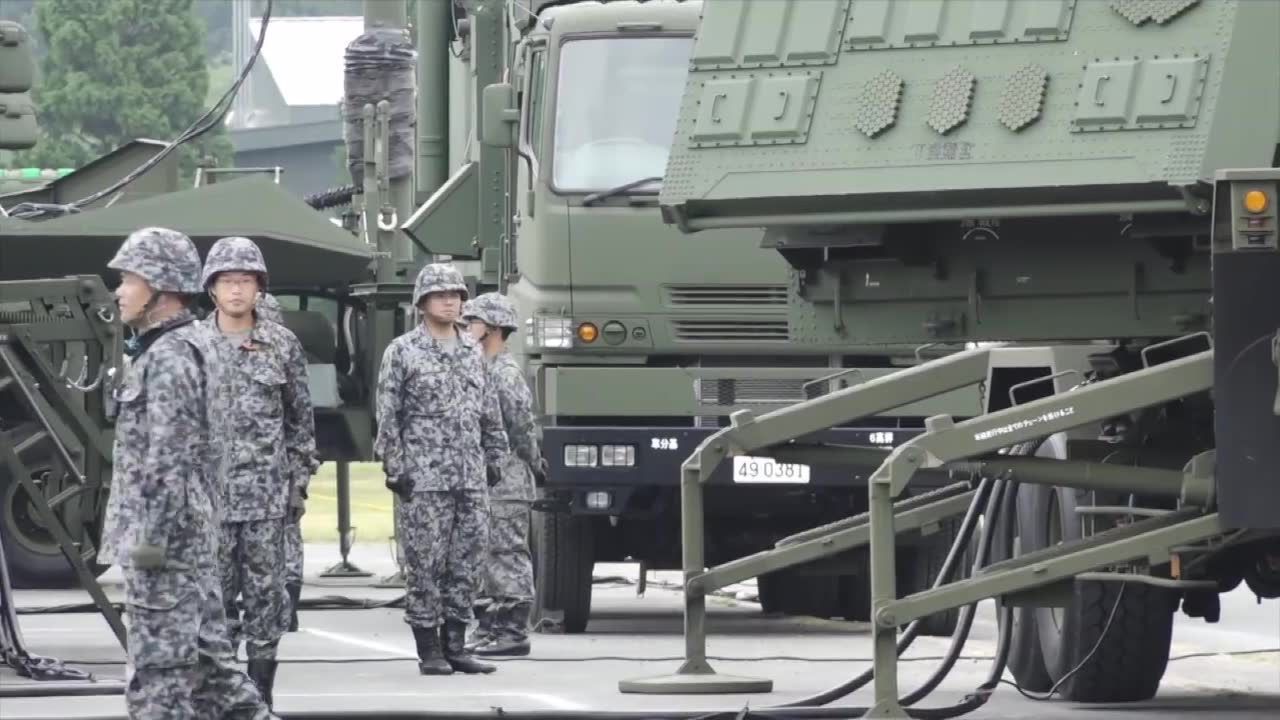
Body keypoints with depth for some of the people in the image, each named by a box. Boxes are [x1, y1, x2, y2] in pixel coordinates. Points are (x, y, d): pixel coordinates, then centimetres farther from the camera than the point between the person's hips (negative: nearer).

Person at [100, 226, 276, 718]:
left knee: (159, 671, -6)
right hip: (192, 535, 10)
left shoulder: (170, 357, -15)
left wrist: (150, 538, -21)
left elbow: (168, 460, -21)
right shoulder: (190, 345, 17)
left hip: (164, 537, -10)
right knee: (203, 657, 12)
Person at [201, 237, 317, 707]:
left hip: (266, 492, 0)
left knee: (266, 592, 1)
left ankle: (261, 697, 7)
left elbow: (301, 418, 9)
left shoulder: (282, 345, 4)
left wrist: (298, 482, 5)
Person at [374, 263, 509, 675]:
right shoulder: (403, 353, -1)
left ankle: (455, 646, 12)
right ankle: (429, 651, 1)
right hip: (424, 478, -5)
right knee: (425, 565, -3)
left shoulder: (472, 352, 15)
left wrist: (493, 459, 14)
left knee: (466, 564, 5)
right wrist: (395, 469, -10)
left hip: (471, 479, 5)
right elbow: (388, 417, -4)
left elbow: (488, 413, 21)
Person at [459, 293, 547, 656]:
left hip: (506, 478, -10)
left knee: (509, 555, -7)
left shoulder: (506, 373, -14)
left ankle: (514, 633, -6)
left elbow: (524, 425, -18)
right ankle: (496, 627, 18)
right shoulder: (483, 369, 16)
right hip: (487, 478, 10)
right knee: (494, 556, 13)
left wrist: (533, 464, -7)